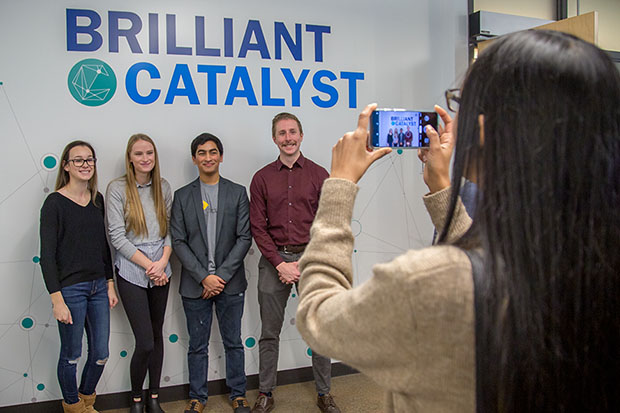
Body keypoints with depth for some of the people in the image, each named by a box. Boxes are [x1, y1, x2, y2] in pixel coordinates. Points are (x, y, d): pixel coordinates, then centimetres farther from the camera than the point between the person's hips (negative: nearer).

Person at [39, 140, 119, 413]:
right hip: (70, 288, -5)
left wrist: (110, 284, 10)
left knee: (101, 353, 11)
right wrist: (57, 300, -15)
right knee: (71, 355, 10)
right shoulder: (55, 202, -10)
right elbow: (47, 256, -12)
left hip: (98, 286, 5)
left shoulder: (98, 200, 7)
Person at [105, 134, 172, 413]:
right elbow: (117, 236, -10)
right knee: (145, 342, -5)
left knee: (157, 335, 13)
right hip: (131, 272, -4)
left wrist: (163, 261, -9)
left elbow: (170, 230, 7)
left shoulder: (163, 187, 5)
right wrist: (148, 265, -13)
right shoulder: (117, 189, -6)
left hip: (161, 271, 4)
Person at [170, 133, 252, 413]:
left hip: (230, 283, 0)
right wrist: (204, 277, -12)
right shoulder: (182, 196, 4)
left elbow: (244, 237, -3)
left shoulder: (237, 193, 3)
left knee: (233, 343, 12)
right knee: (197, 346, 12)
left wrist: (222, 275, -11)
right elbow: (178, 241, -1)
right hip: (195, 285, 0)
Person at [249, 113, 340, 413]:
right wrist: (280, 263, -9)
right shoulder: (262, 178, 4)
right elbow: (257, 227, 1)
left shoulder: (318, 175, 2)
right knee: (269, 332, 10)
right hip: (273, 260, 1)